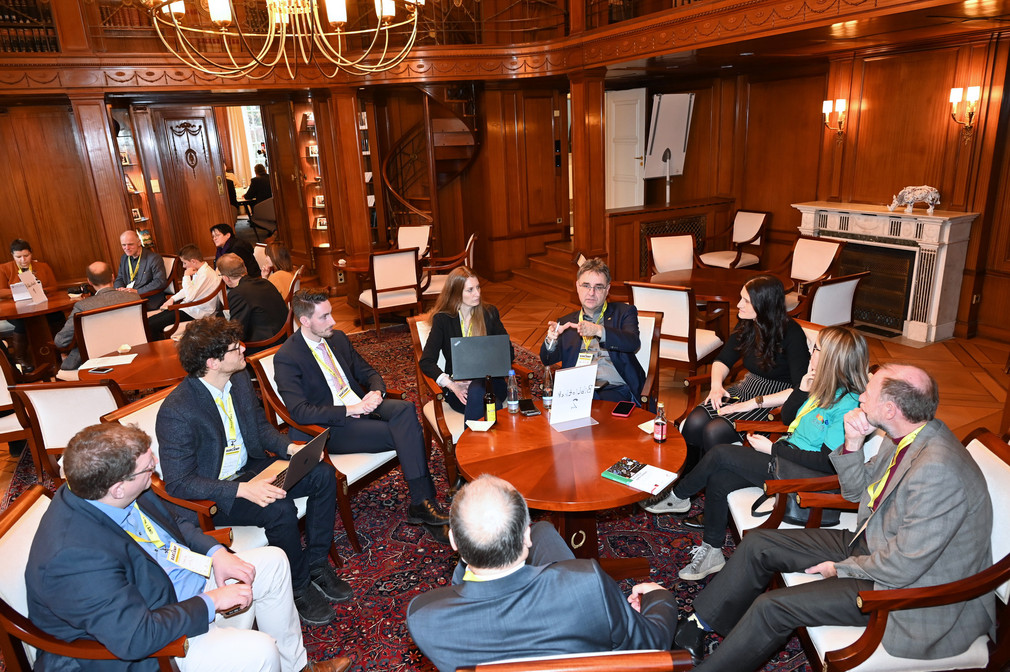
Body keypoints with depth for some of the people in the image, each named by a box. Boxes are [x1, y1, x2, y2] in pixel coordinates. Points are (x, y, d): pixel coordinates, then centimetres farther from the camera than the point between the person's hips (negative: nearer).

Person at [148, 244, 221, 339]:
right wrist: (172, 299, 14)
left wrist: (186, 276, -17)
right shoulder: (199, 271, 9)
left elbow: (190, 296, -27)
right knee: (149, 320, 8)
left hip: (195, 313, -10)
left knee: (152, 326, -13)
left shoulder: (206, 274, -23)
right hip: (189, 307, 10)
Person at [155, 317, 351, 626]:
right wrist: (242, 489, -33)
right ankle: (298, 587, -5)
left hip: (250, 467, 7)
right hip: (210, 495, -7)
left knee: (324, 474, -9)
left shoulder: (240, 379, -3)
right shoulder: (176, 412, -25)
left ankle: (315, 563, 4)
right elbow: (178, 483, -23)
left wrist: (291, 447, -8)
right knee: (279, 510, -31)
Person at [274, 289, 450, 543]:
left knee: (406, 409, -26)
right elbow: (300, 412, -19)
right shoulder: (286, 358, -11)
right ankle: (423, 502, -17)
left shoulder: (337, 338, 11)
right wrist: (350, 410, -23)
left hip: (361, 405, 6)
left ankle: (421, 503, -25)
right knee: (403, 434, -27)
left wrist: (376, 392, -7)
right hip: (330, 427, -6)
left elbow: (368, 372, 17)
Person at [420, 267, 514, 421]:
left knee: (476, 391, -36)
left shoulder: (489, 313, 10)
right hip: (458, 386, -2)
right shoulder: (442, 320, 3)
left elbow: (508, 351, 6)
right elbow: (426, 362, -4)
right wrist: (451, 385, -21)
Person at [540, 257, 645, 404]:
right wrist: (551, 341, -13)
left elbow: (633, 343, -9)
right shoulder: (566, 322, 20)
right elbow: (547, 360, 12)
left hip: (615, 388, -2)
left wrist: (599, 330, -27)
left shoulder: (623, 312, 12)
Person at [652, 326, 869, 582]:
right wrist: (803, 390, -2)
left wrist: (773, 449, -18)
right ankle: (712, 552, 8)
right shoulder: (825, 389, 7)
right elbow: (787, 417, 17)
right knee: (718, 479, -7)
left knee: (720, 454, -16)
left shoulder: (847, 406, -20)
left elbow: (828, 463, -22)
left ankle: (678, 496, 11)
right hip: (786, 455, 8)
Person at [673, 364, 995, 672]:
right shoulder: (907, 437, -4)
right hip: (873, 543, 9)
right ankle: (698, 626, 18)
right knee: (758, 544, 4)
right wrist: (852, 444, -10)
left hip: (906, 584, -9)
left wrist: (842, 568, -11)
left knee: (772, 607, -15)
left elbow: (903, 566, -28)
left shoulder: (938, 470, -34)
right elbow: (856, 491, 9)